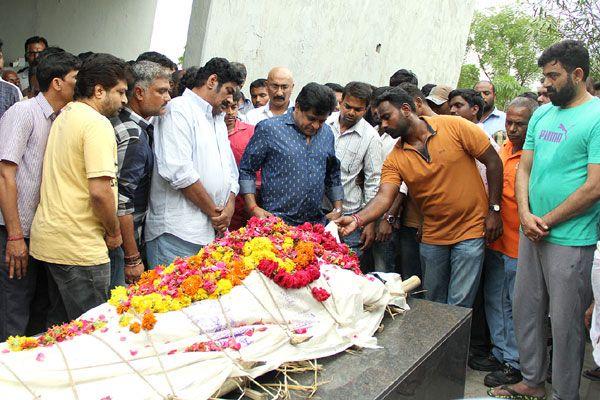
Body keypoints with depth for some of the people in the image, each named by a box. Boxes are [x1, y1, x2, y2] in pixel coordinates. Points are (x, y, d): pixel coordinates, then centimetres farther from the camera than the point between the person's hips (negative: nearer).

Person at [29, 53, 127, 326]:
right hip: (79, 247, -9)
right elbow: (100, 192, -24)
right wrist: (114, 233, -7)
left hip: (48, 238, 9)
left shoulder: (64, 116, 14)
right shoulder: (97, 124, -15)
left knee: (59, 324, 20)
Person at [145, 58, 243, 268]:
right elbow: (179, 171, -18)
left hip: (214, 232, 8)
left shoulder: (218, 119, 23)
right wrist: (214, 211, -9)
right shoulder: (179, 109, -5)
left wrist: (229, 207, 1)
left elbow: (230, 170, 22)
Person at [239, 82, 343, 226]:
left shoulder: (327, 134, 10)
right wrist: (253, 208, -11)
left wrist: (338, 208, 12)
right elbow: (246, 170, -3)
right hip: (277, 222, -4)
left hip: (316, 221, 5)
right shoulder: (269, 129, -6)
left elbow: (333, 175, 21)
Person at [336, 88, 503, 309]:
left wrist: (494, 210, -8)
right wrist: (357, 219, -33)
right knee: (433, 304, 15)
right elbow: (384, 197, -14)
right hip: (432, 236, 4)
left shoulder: (454, 126, -11)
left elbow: (493, 161, -6)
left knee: (458, 306, -1)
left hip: (471, 231, -4)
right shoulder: (395, 159, -2)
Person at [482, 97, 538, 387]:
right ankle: (500, 353, 33)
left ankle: (514, 364, 21)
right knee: (495, 302, 17)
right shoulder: (503, 150, 9)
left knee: (519, 307, 6)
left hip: (521, 247, -7)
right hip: (496, 241, 7)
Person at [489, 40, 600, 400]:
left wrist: (546, 221, -11)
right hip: (531, 233, 7)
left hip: (571, 240, -7)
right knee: (526, 311, 15)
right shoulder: (542, 115, 11)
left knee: (565, 322, 4)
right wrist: (526, 215, -5)